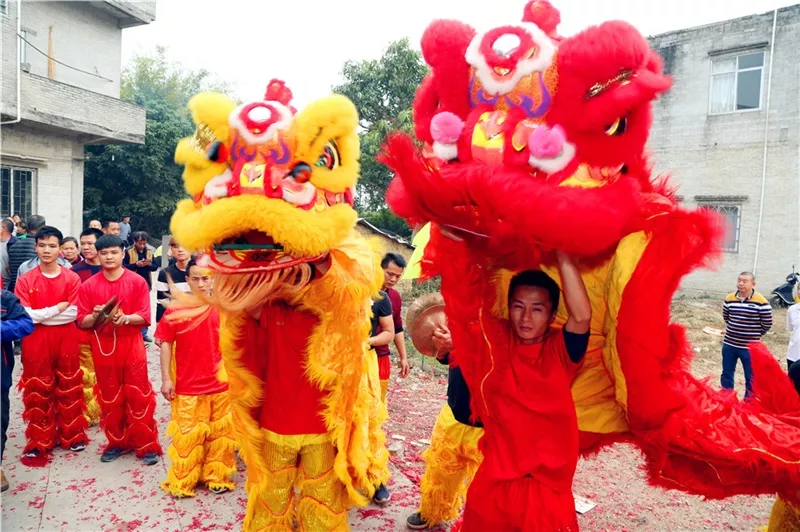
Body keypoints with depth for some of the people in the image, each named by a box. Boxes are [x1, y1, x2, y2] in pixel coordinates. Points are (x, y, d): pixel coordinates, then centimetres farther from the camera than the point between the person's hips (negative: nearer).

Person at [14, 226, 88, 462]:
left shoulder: (72, 278, -2)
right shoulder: (25, 280, -2)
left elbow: (73, 314, -8)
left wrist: (40, 315, -11)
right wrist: (58, 308, -12)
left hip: (66, 342, 0)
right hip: (36, 344, 0)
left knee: (69, 389, 9)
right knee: (38, 392, 8)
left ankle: (73, 435, 22)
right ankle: (40, 440, 21)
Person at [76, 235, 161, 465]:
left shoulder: (137, 282, -3)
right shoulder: (88, 285, 2)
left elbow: (145, 317, -6)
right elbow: (81, 321, 0)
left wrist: (125, 318, -23)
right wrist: (96, 316, -20)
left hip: (132, 346, -2)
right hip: (102, 348, 2)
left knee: (138, 396, 0)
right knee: (109, 398, 11)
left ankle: (147, 445, 9)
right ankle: (117, 442, 26)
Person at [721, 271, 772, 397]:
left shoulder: (761, 302, -14)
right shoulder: (729, 298, -2)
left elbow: (767, 324, -4)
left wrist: (754, 335, 7)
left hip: (750, 348, -4)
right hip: (729, 345, 4)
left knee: (751, 378, 9)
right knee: (726, 374, 14)